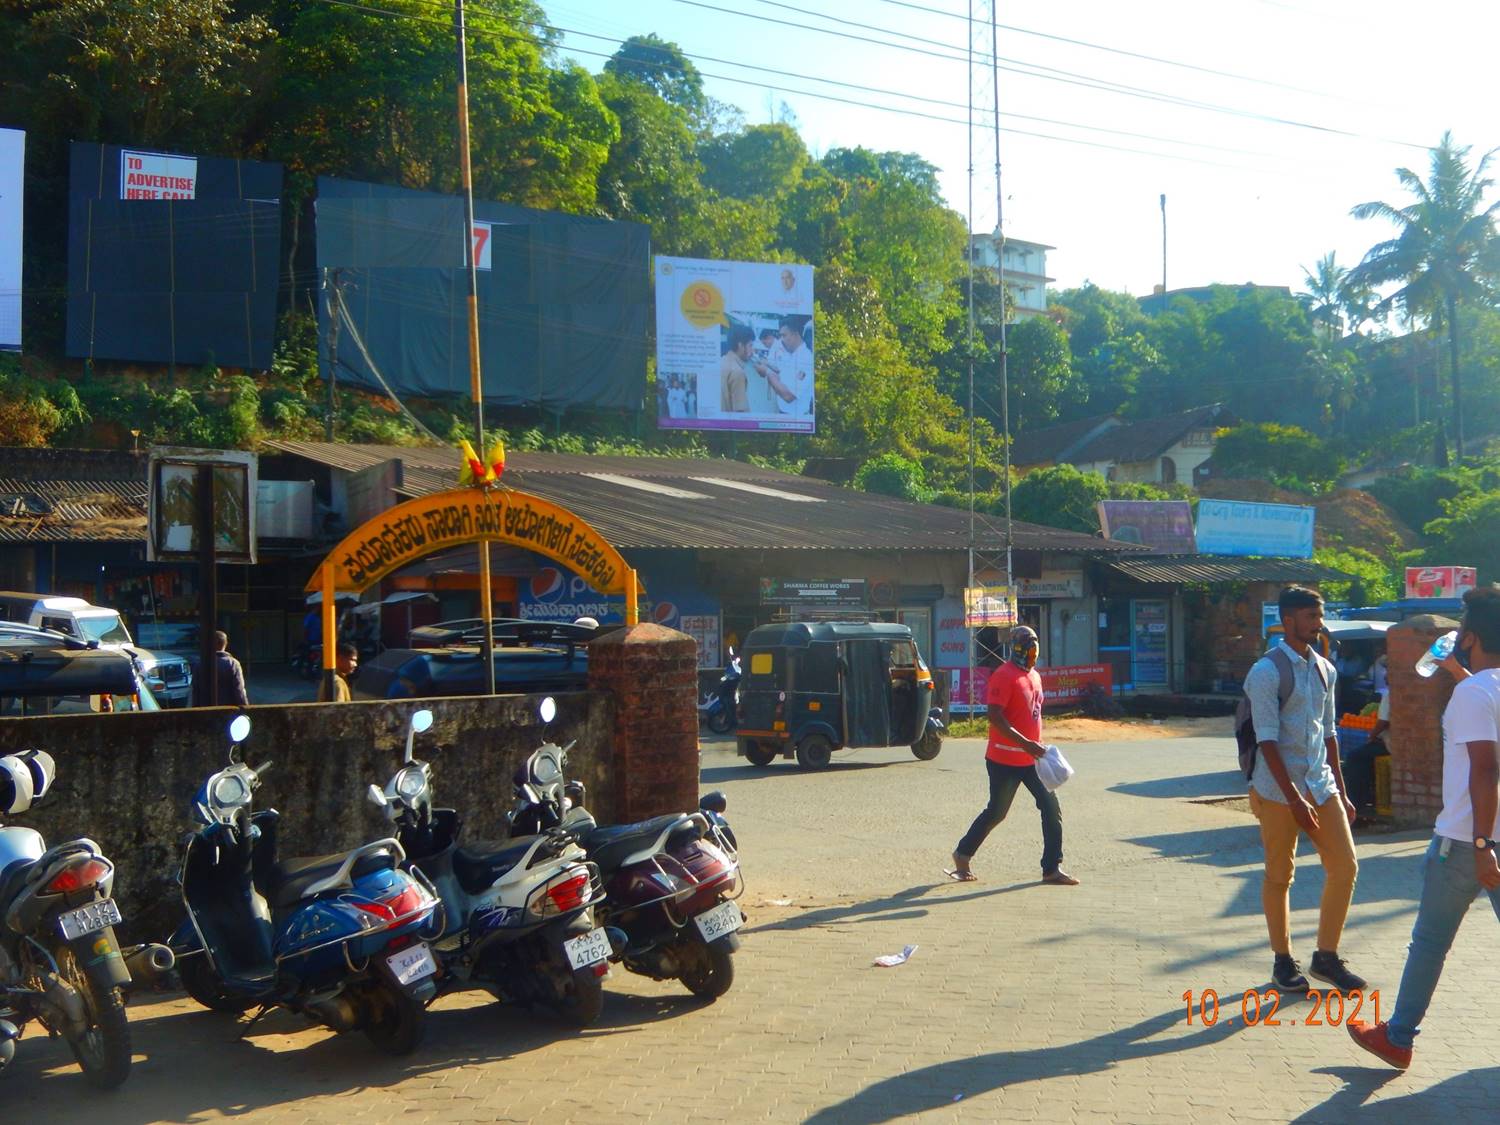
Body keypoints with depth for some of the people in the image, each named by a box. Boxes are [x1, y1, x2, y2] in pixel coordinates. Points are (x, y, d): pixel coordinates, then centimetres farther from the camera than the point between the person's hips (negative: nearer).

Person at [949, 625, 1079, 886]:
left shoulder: (1035, 676, 12)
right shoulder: (1003, 676, -16)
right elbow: (995, 717, -23)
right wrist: (1026, 744, -28)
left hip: (1032, 758, 8)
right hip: (1005, 760, -8)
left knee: (1051, 808, 1)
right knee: (996, 812, 4)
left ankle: (1052, 868, 7)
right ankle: (963, 854, 23)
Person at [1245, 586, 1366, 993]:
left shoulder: (1325, 669, 10)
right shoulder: (1267, 672, -13)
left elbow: (1329, 733, 16)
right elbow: (1267, 741, -16)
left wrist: (1341, 792, 15)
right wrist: (1294, 799, -20)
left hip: (1321, 785, 7)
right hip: (1278, 790, -7)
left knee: (1345, 867, 4)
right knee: (1279, 877, 4)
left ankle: (1326, 956, 18)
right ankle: (1283, 961, 18)